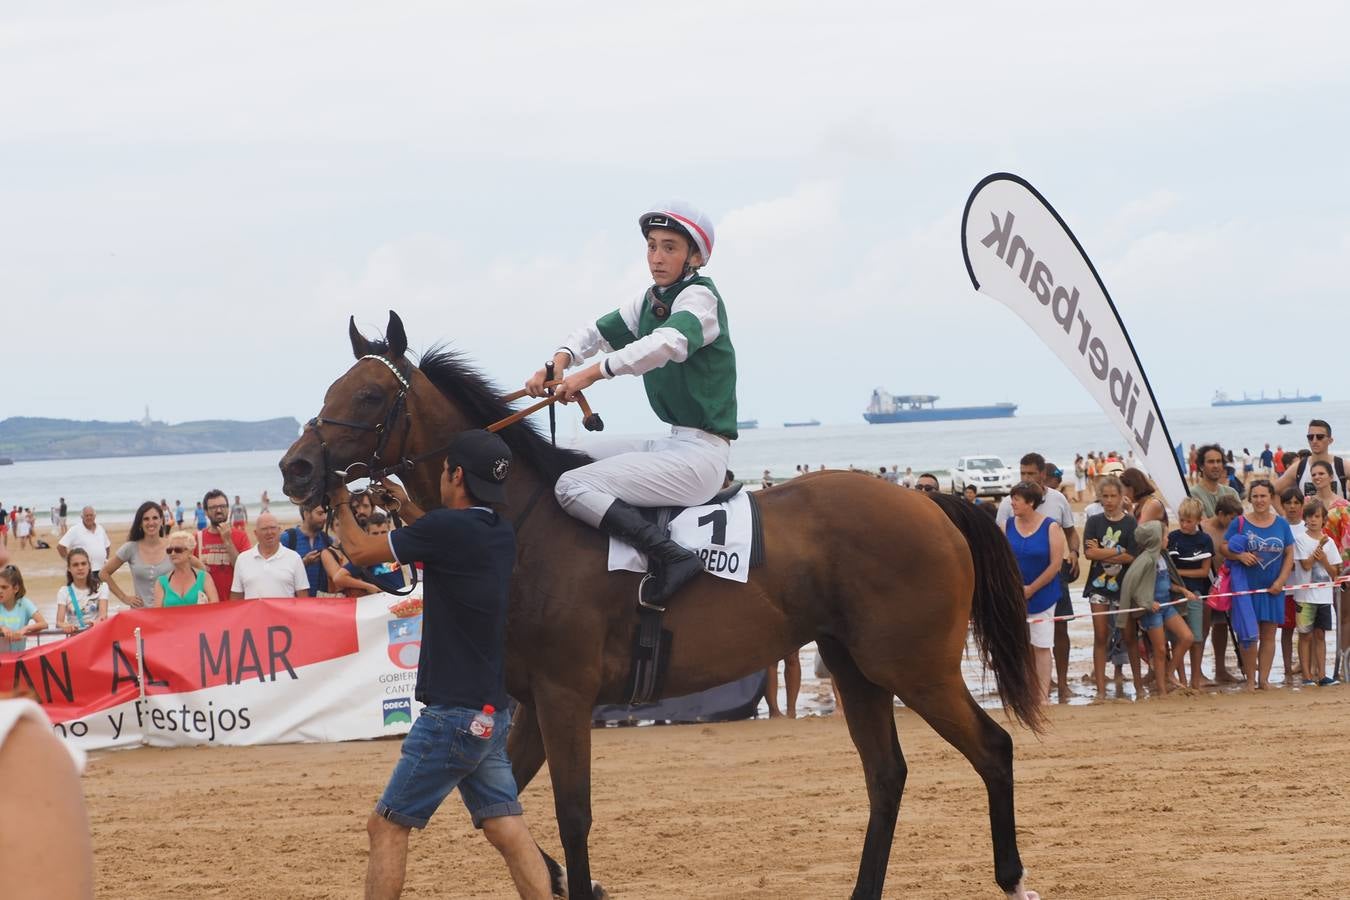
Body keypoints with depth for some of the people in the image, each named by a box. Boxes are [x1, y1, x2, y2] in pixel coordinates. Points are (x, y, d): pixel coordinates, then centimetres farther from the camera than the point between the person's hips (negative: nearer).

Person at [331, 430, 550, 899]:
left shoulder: (447, 527, -16)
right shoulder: (500, 535, 8)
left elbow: (361, 551, -3)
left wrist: (341, 504, 15)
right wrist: (406, 507, 35)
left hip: (452, 715, -8)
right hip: (491, 714, 8)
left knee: (387, 826, -1)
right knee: (507, 830, 6)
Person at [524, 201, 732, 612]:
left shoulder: (700, 296, -11)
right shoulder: (651, 300, 16)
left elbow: (669, 343, -30)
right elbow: (599, 330, 15)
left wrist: (593, 373, -35)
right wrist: (560, 361, -7)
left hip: (701, 453, -10)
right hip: (675, 443, 10)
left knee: (573, 486, -19)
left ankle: (671, 558, -26)